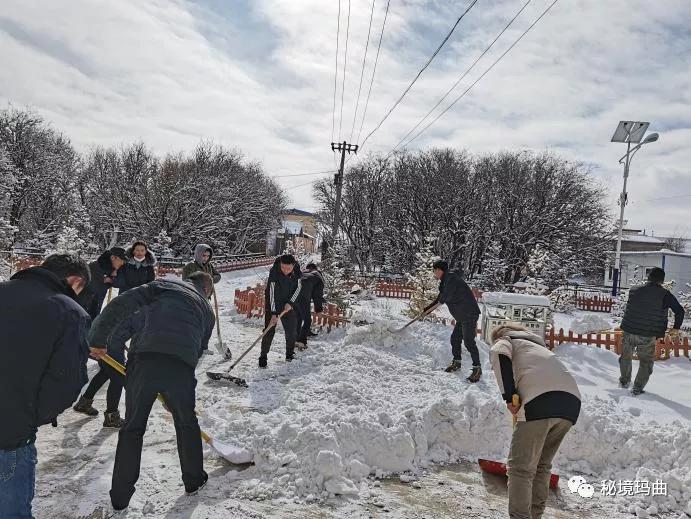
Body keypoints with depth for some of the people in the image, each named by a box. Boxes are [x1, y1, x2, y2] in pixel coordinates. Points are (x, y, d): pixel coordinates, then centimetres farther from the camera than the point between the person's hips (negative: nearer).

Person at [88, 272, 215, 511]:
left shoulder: (164, 285, 20)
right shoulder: (207, 309, 27)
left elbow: (121, 304, 7)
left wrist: (97, 339, 13)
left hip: (144, 360, -1)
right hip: (181, 368, 1)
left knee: (132, 428, 18)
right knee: (187, 424, 27)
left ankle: (120, 496, 26)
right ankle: (194, 480, 40)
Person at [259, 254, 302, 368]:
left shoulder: (297, 272, -14)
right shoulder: (274, 272, -27)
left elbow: (298, 287, -2)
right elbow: (272, 292, -28)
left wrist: (290, 303, -13)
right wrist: (273, 313, -30)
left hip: (288, 304, 4)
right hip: (273, 304, -4)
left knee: (292, 329, 5)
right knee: (269, 330, -8)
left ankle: (290, 353, 25)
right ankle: (263, 356, 3)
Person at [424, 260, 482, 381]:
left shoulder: (450, 277, -15)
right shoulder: (446, 280, 17)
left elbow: (445, 297, -24)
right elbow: (440, 299, 27)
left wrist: (441, 300, -1)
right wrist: (427, 309, 29)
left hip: (469, 314, -11)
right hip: (462, 316, 11)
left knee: (469, 341, -11)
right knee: (455, 338, 16)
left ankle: (477, 368, -4)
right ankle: (456, 362, 30)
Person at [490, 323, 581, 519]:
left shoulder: (504, 341, 20)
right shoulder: (538, 346, 39)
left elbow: (499, 354, -7)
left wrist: (509, 396, -8)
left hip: (541, 400, -7)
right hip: (571, 401, 7)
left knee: (521, 467, 3)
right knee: (542, 464, 22)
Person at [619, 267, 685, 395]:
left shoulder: (633, 290, 1)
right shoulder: (665, 294, -9)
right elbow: (680, 311, -8)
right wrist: (676, 327, 5)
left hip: (629, 332, 3)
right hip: (648, 336, -3)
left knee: (626, 357, 24)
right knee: (646, 362, 15)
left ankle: (624, 381, 38)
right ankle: (637, 388, 14)